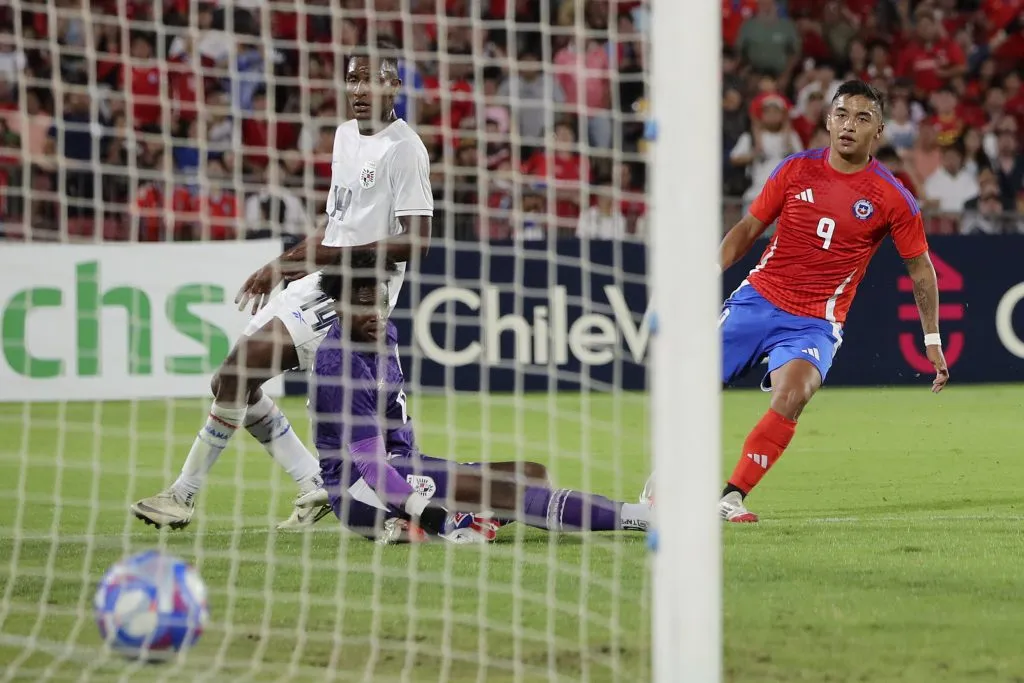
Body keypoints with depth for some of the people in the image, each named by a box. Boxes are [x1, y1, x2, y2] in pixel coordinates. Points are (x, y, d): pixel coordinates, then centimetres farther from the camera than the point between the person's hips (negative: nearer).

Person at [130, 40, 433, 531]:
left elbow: (415, 241, -22)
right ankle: (315, 486, 13)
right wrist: (283, 266, 20)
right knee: (233, 381, 6)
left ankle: (184, 495, -7)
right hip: (321, 285, 10)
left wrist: (328, 255, -25)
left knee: (240, 369, -16)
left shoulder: (404, 148, -14)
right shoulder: (345, 135, 13)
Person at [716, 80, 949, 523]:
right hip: (757, 299, 2)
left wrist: (933, 341, 5)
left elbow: (920, 268, 6)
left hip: (814, 323, -2)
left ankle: (732, 497, -22)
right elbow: (749, 228, 11)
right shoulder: (796, 170, 1)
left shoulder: (893, 199, -5)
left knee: (792, 394, -30)